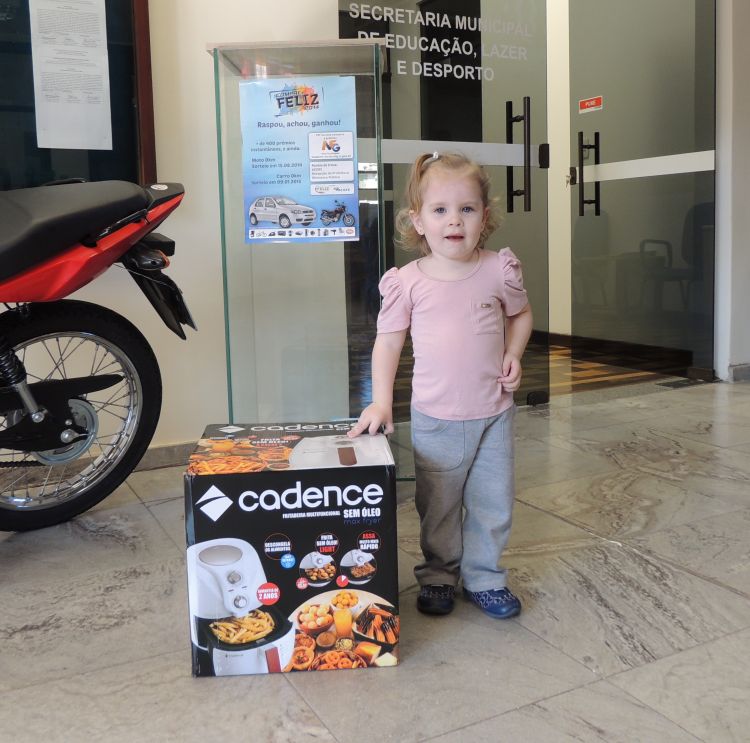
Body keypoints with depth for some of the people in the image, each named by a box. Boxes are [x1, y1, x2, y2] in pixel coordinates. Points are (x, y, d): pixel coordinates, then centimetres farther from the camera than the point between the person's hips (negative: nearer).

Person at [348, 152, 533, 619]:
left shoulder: (500, 270, -6)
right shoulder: (408, 282, -10)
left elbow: (521, 314, 12)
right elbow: (388, 340, -2)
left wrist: (513, 355, -5)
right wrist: (381, 403, -8)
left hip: (494, 412, 2)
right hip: (436, 418, -1)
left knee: (493, 502, 12)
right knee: (437, 505, 13)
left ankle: (484, 577, 31)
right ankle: (438, 576, 33)